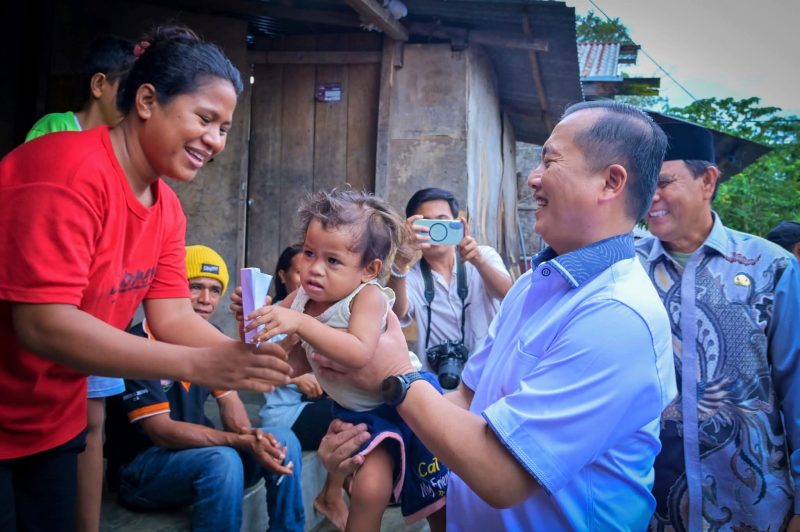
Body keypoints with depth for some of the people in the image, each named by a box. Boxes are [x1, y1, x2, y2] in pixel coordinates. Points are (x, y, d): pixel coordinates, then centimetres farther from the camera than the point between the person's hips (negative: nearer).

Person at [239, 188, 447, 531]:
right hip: (356, 413, 5)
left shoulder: (368, 297, -29)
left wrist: (300, 323, -50)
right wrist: (251, 316, -24)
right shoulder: (301, 298, -10)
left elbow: (360, 354, -46)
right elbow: (266, 346, -3)